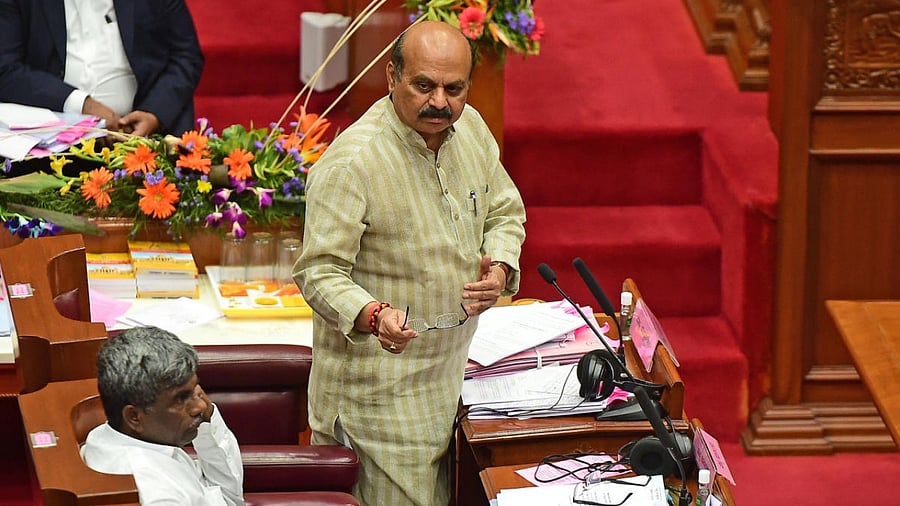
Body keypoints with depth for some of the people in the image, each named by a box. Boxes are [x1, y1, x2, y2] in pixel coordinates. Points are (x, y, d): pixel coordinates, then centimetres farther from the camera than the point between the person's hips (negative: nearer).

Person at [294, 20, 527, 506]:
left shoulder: (471, 128, 1)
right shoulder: (350, 162, -22)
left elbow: (504, 211, 16)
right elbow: (319, 273, -23)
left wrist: (501, 265, -5)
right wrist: (372, 317, -41)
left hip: (449, 375, 8)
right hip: (378, 388, -7)